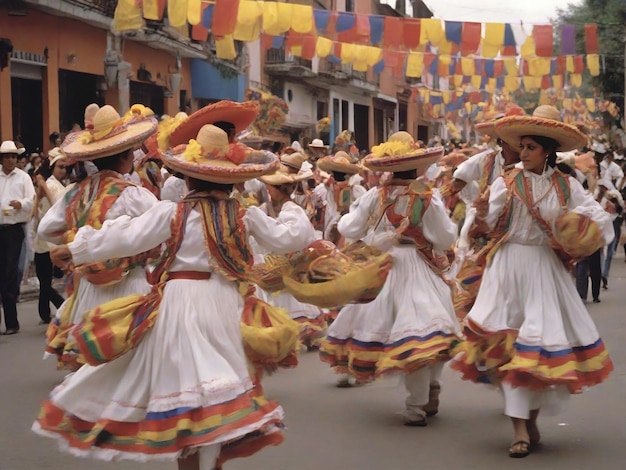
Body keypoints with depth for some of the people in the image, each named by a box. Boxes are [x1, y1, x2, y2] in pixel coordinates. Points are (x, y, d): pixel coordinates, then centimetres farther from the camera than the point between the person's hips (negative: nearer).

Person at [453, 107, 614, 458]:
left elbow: (601, 219, 4)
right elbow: (489, 227, -5)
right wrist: (482, 215, -26)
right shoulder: (506, 184, 0)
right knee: (511, 347, -4)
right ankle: (521, 430, -1)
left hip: (546, 268, 1)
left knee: (545, 344, 5)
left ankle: (532, 419, 24)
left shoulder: (567, 186, 3)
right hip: (510, 267, -1)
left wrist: (582, 228, -15)